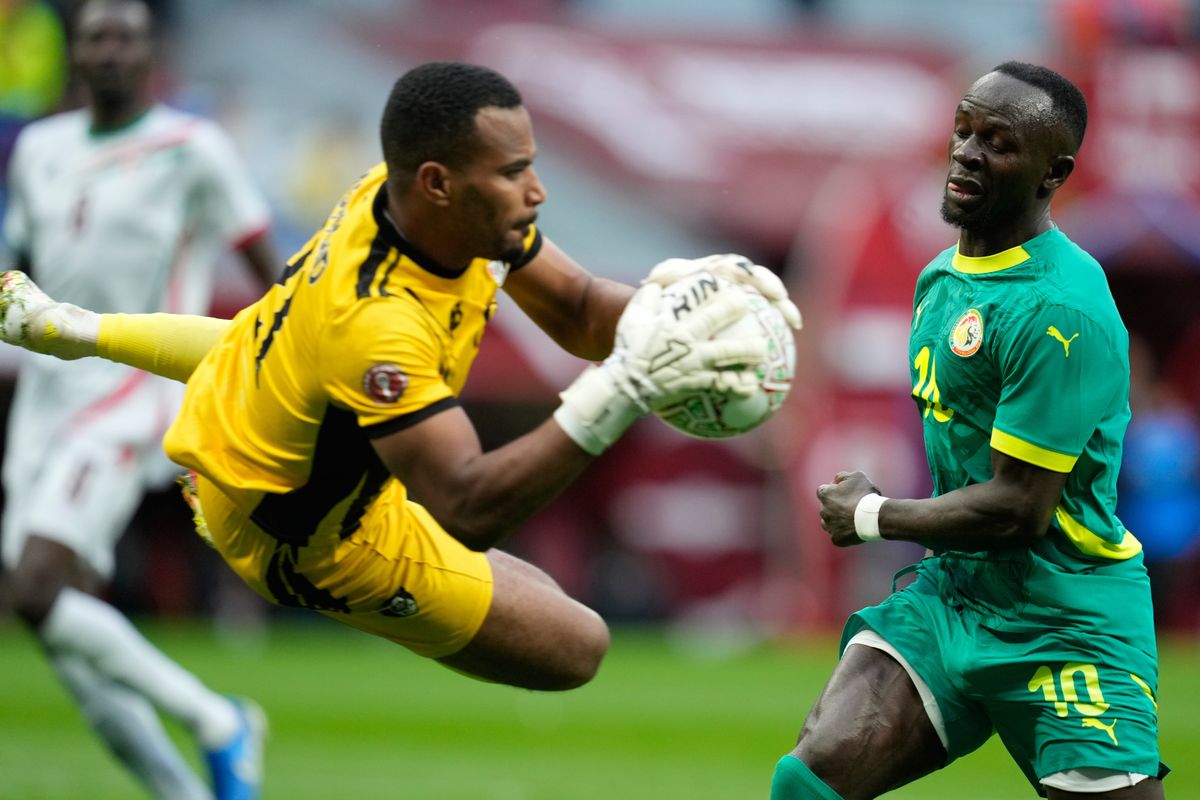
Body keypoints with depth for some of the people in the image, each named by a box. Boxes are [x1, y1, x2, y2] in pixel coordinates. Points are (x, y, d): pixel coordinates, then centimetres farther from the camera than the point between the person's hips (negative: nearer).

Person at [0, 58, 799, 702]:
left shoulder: (415, 193, -21)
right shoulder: (374, 319, -44)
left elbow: (576, 309, -11)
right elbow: (466, 507, -48)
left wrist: (666, 301, -34)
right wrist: (623, 390, -55)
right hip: (299, 526, -8)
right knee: (574, 645, -10)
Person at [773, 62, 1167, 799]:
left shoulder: (1060, 310, -20)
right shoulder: (940, 278, 9)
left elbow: (1017, 511, -20)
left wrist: (872, 517, -7)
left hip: (1069, 627, -7)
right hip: (951, 594, 7)